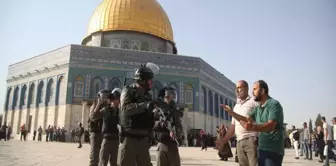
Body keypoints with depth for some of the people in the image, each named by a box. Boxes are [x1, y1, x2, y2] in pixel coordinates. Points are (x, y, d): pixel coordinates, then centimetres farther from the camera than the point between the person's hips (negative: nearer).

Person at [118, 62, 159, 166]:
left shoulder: (147, 95, 12)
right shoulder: (128, 91, -5)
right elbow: (125, 108, -24)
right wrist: (144, 105, -33)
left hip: (143, 139, 6)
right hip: (129, 138, -6)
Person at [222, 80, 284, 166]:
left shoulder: (274, 104, -13)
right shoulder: (258, 108, 14)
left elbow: (270, 125, -26)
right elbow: (246, 119, 15)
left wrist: (253, 127, -42)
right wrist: (231, 112, 4)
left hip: (273, 150, -8)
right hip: (261, 149, 8)